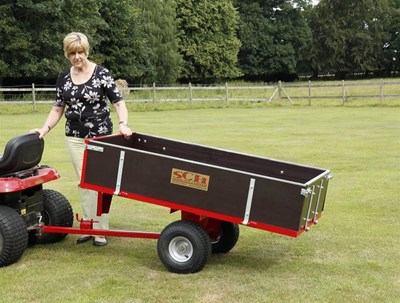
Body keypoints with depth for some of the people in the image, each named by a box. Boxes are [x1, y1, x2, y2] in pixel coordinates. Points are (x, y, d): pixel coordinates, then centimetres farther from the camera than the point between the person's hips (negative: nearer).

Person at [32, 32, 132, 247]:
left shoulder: (101, 74, -7)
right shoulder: (63, 78, 5)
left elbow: (118, 103, -9)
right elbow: (58, 108, 11)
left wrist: (123, 124, -26)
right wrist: (45, 128, -4)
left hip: (100, 136, -3)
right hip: (75, 138, 4)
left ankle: (101, 230, 9)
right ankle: (89, 225, 17)